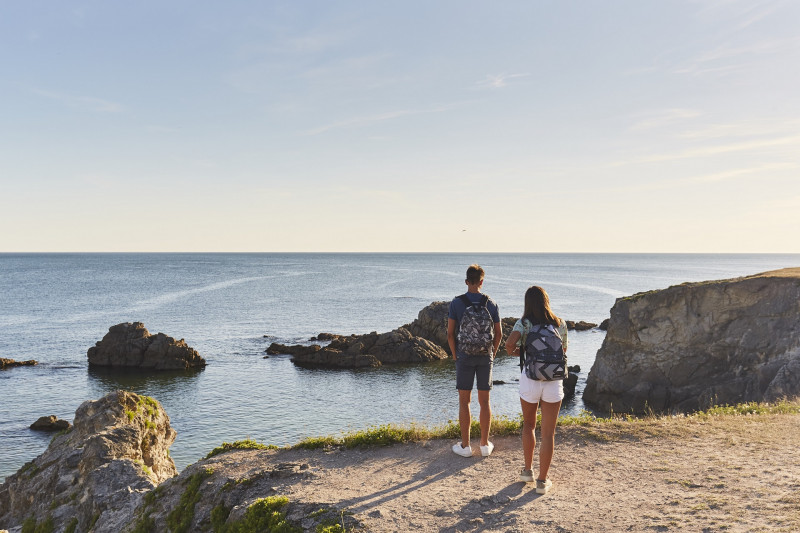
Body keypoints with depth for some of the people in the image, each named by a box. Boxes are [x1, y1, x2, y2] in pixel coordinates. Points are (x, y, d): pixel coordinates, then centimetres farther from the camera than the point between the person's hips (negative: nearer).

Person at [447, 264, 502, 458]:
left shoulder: (456, 303, -9)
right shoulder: (491, 304, -3)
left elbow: (450, 334, -8)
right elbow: (498, 334, 2)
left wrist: (455, 355, 5)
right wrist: (492, 354, 14)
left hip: (465, 357, -2)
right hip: (485, 358, 2)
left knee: (464, 401, 6)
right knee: (485, 401, 10)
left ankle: (465, 446, 11)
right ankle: (485, 445, 16)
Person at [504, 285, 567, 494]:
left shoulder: (524, 323, -6)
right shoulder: (560, 324, 1)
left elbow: (509, 344, -21)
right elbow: (564, 350, 13)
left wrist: (514, 351, 0)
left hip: (529, 379, 0)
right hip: (554, 381, 1)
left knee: (528, 425, 22)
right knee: (548, 433, 7)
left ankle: (528, 470, 28)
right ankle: (542, 481, 11)